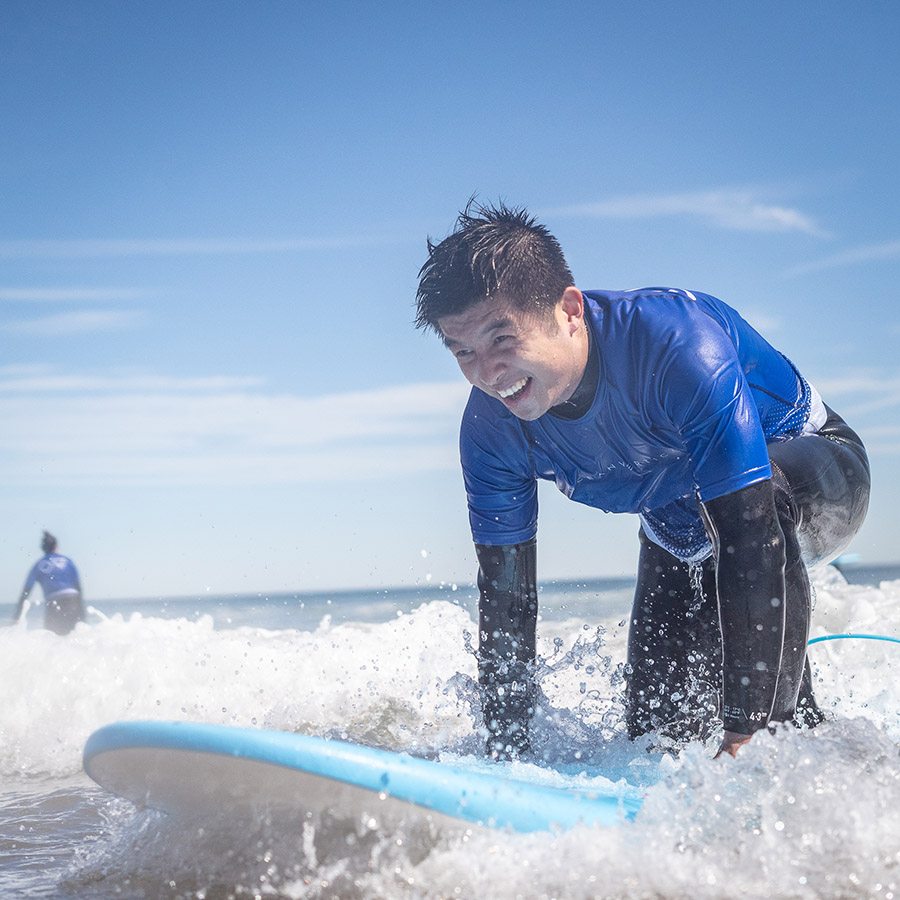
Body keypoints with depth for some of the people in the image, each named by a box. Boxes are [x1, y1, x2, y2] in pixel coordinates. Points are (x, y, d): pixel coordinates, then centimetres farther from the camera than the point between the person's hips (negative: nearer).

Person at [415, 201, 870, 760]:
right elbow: (505, 600, -13)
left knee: (765, 498, -40)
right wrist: (505, 759, -14)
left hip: (812, 468, -5)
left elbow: (750, 541, -43)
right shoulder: (490, 429, -22)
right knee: (661, 729, -4)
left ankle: (793, 729, -23)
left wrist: (744, 736, -44)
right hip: (682, 536, 5)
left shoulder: (679, 346, -40)